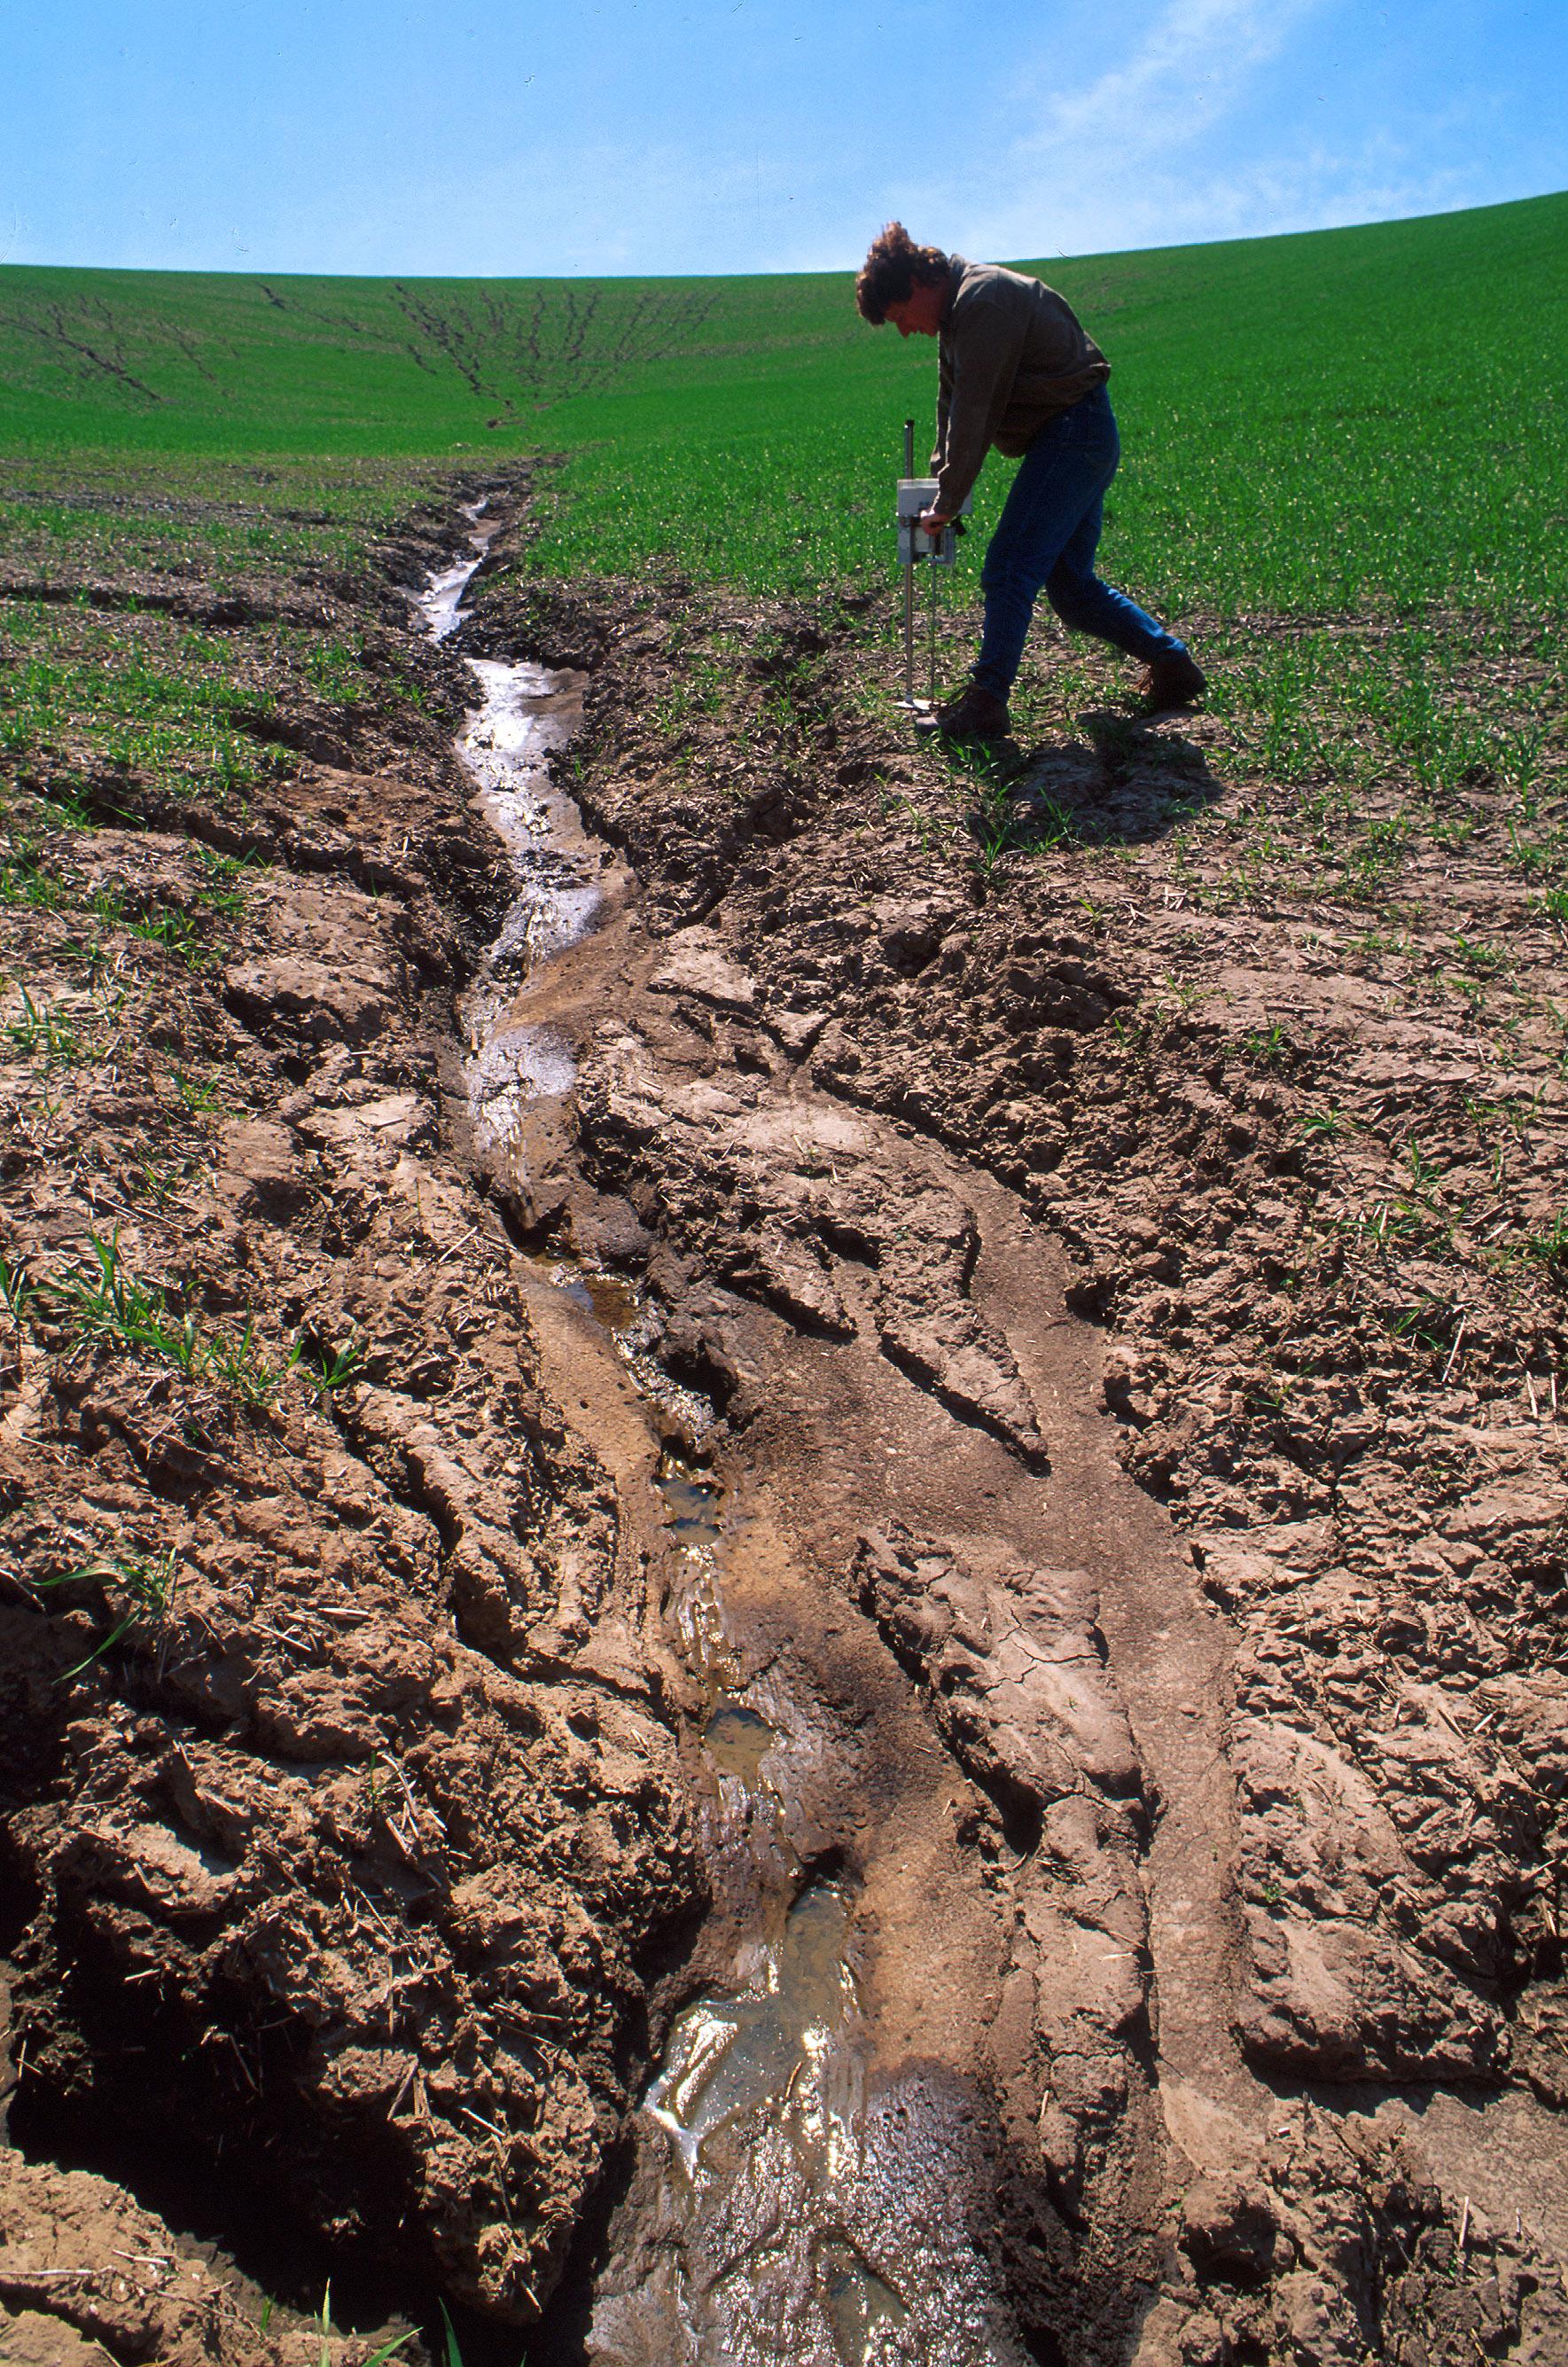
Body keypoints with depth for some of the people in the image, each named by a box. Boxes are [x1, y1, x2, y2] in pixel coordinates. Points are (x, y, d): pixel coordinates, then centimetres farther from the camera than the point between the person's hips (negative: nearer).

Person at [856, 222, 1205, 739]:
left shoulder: (983, 298, -15)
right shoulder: (960, 308, 17)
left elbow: (974, 409, -19)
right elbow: (952, 402, 19)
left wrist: (947, 501, -16)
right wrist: (939, 484, 8)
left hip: (1072, 434, -10)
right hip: (1073, 440, 10)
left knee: (1008, 572, -15)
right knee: (1070, 584, 11)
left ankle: (984, 704, -17)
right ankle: (1173, 664, 17)